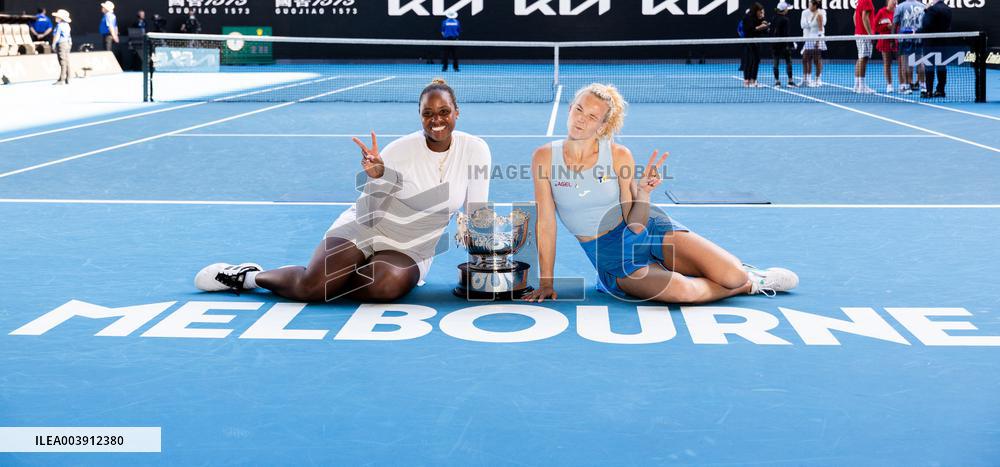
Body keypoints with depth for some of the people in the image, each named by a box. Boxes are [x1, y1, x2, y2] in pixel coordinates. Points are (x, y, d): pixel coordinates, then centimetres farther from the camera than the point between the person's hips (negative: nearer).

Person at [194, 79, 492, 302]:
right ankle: (246, 274, 5)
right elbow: (373, 205, -7)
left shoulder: (475, 150, -5)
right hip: (361, 230, -2)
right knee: (310, 288, -25)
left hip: (409, 251, 2)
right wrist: (376, 176, -26)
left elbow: (476, 213, 2)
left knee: (386, 286, -34)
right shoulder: (402, 150, -10)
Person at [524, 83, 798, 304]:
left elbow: (636, 225, -9)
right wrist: (546, 282, -9)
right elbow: (545, 222, -7)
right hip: (613, 260, -1)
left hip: (651, 230, 1)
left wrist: (643, 193, -28)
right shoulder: (545, 157, -10)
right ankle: (749, 286, 2)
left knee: (732, 276, -19)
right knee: (682, 291, -29)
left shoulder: (619, 155, -9)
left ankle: (744, 275, 21)